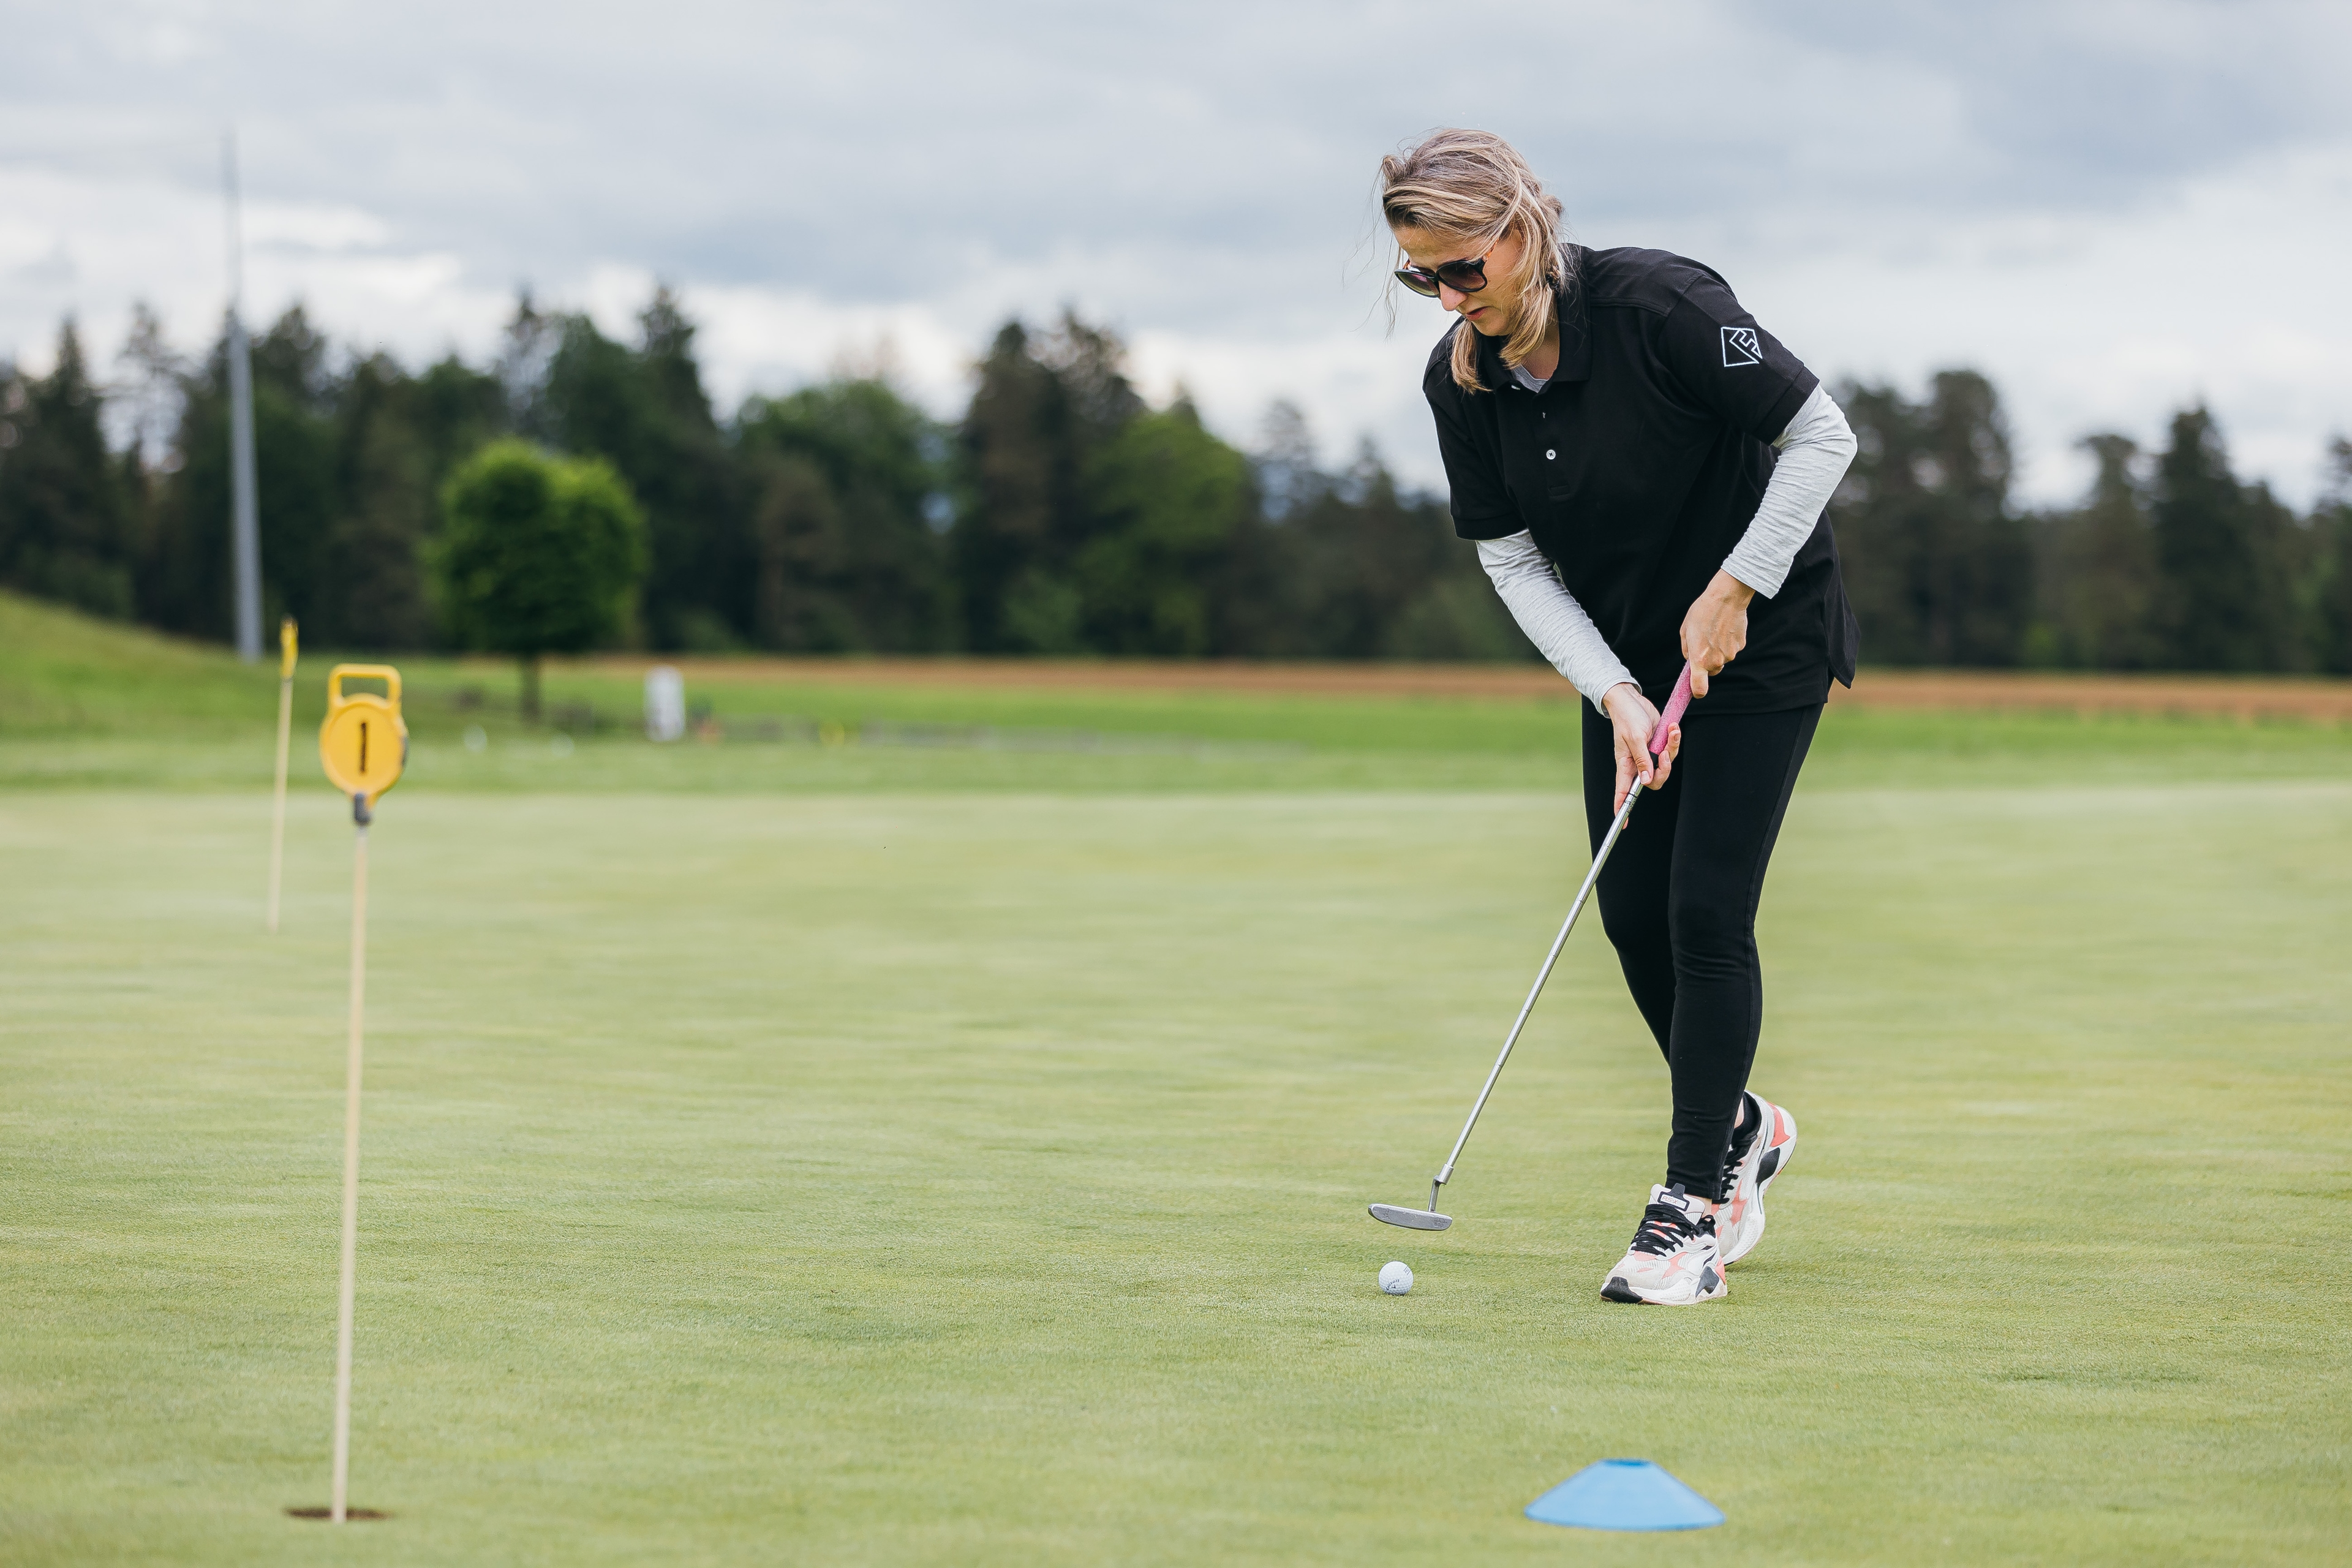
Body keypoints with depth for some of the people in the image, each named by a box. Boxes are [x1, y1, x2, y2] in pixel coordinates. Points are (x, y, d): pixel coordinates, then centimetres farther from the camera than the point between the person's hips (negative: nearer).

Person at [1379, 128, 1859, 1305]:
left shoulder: (1657, 304, -27)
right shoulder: (1459, 380, -10)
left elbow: (1822, 433, -20)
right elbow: (1511, 558, -4)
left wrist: (1732, 592, -21)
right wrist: (1615, 693, -16)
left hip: (1764, 634, -6)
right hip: (1625, 647, 6)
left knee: (1706, 905, -12)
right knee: (1632, 911, 5)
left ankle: (1694, 1207, -6)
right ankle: (1739, 1129, 30)